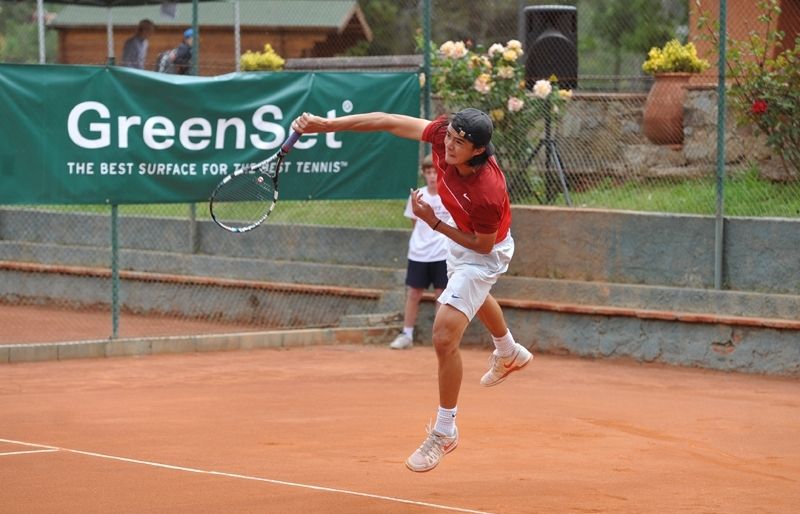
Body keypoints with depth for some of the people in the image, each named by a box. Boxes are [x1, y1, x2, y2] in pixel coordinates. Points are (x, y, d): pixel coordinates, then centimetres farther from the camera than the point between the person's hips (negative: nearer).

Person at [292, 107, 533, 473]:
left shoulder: (488, 193, -44)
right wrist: (326, 125, -27)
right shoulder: (443, 134, -31)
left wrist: (435, 224, -32)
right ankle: (509, 353, 71)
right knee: (474, 298, 37)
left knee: (445, 336, -15)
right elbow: (390, 122, -23)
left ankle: (444, 432, 5)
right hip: (461, 236, 8)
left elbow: (482, 245, -27)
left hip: (484, 252, -8)